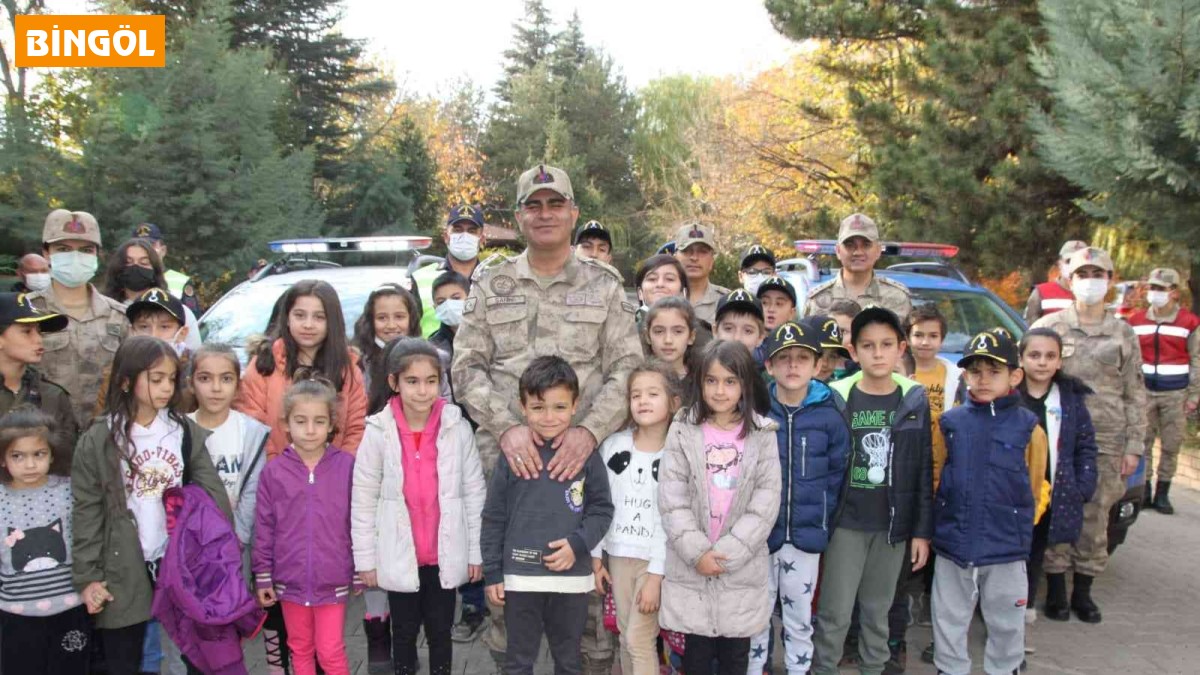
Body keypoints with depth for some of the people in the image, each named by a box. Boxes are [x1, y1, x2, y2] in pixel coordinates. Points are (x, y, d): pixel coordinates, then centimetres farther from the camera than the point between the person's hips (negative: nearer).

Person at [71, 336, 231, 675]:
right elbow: (87, 512, -4)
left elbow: (213, 494, 1)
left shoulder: (186, 431, 2)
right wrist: (87, 576, -6)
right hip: (124, 569, -2)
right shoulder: (97, 440, -5)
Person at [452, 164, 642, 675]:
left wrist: (589, 431, -14)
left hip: (583, 453, -1)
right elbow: (467, 366, 4)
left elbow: (627, 368, 1)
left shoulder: (604, 285, 8)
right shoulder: (491, 283, 10)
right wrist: (506, 427, -12)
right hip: (506, 454, 1)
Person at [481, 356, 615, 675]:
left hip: (572, 577, 0)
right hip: (521, 577, 0)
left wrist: (578, 544, -15)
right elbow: (493, 519, 1)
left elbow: (602, 509, 1)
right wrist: (492, 574, 1)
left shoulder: (586, 456, -4)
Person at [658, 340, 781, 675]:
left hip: (742, 568, 0)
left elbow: (766, 503, -6)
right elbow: (671, 499, -6)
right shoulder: (683, 430, -1)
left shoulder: (763, 435, 0)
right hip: (691, 567, 0)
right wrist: (697, 552, -15)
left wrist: (728, 553, -13)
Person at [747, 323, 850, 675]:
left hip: (807, 535, 1)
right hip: (759, 531, 0)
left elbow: (837, 475, 0)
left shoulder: (829, 415, -4)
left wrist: (820, 520, -3)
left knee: (799, 615, 15)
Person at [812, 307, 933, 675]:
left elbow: (924, 471, 1)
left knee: (878, 611, 14)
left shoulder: (914, 400, -1)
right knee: (835, 613, 2)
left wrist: (922, 530, 0)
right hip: (846, 523, -1)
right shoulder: (837, 398, -6)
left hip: (893, 525, 1)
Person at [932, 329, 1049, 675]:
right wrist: (947, 521, 11)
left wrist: (1018, 526, 9)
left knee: (1006, 624, 14)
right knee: (949, 621, 14)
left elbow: (1034, 489, 4)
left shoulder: (1028, 426, -6)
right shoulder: (951, 423, -2)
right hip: (952, 545, 2)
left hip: (1007, 548, -1)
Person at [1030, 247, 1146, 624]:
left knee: (1095, 518, 5)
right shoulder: (1049, 326, 6)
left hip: (1106, 440, 2)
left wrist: (1134, 446, 4)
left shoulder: (1124, 334, 11)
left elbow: (1135, 395, 11)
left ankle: (1083, 592, 19)